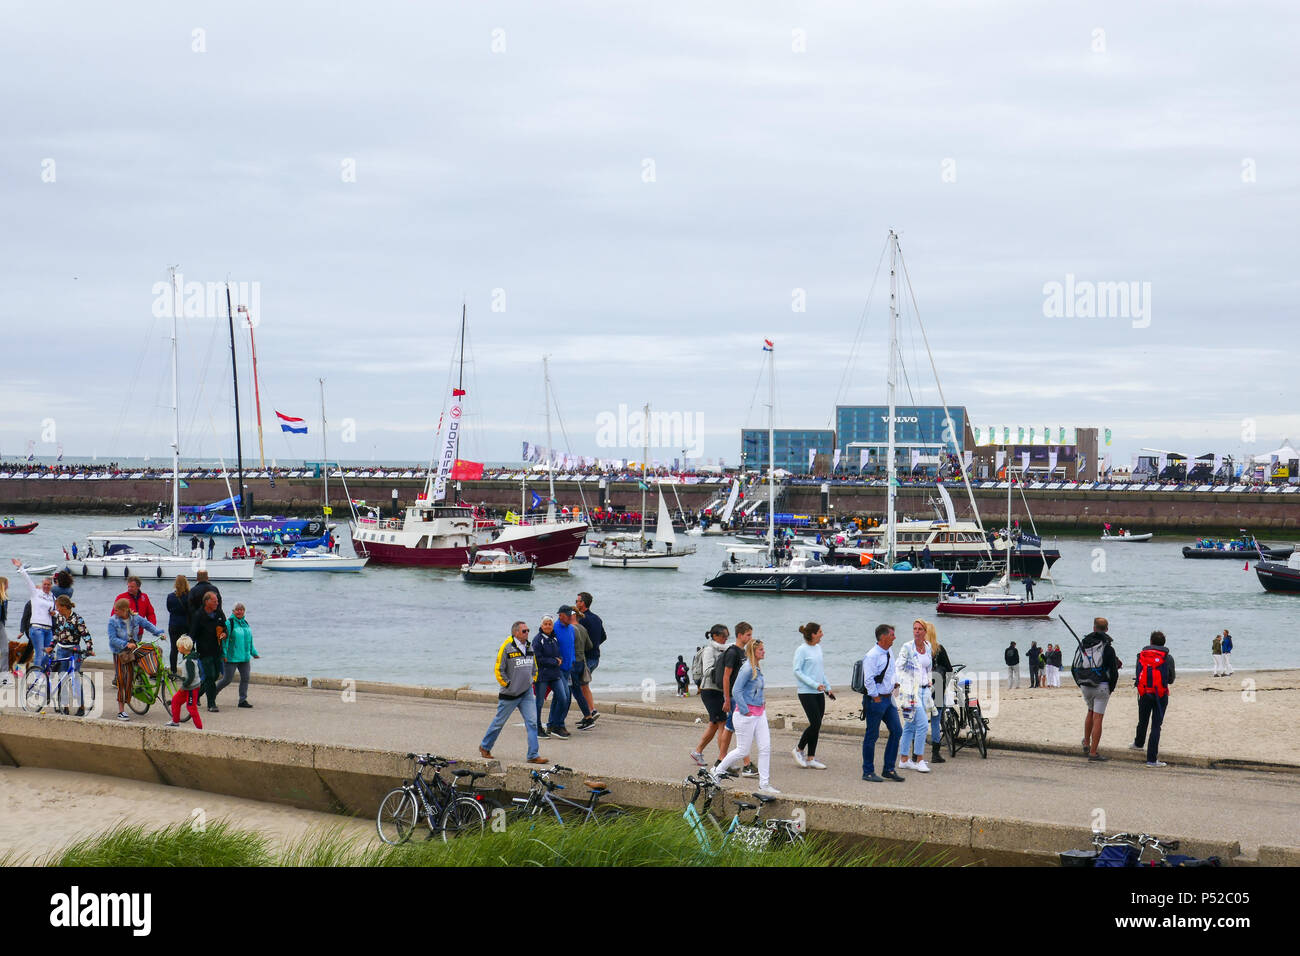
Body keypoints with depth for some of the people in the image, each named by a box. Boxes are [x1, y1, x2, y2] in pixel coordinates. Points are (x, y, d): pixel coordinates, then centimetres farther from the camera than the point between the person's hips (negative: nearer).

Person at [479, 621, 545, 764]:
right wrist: (508, 684, -11)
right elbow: (498, 670, -12)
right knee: (499, 721, 8)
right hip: (510, 694, -5)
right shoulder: (506, 648, -13)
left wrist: (532, 681, 13)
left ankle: (533, 755, -4)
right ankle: (485, 747, 29)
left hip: (527, 693, 5)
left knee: (532, 722, -5)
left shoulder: (529, 647, 8)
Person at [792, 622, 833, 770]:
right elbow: (797, 671, -13)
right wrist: (815, 684, -19)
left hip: (819, 693, 8)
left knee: (817, 726, 5)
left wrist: (828, 688, 17)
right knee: (815, 724, -11)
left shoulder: (818, 648, 13)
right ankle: (799, 750, 7)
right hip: (806, 692, -8)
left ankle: (811, 758, 11)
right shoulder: (802, 650, -10)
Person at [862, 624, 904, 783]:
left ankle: (889, 769, 14)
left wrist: (895, 684, 12)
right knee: (872, 736, -1)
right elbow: (868, 680, -19)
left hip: (888, 698, 9)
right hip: (876, 700, -9)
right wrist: (876, 698, -17)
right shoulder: (872, 656, -16)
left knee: (896, 731, 6)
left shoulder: (888, 654, 12)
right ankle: (868, 772, 7)